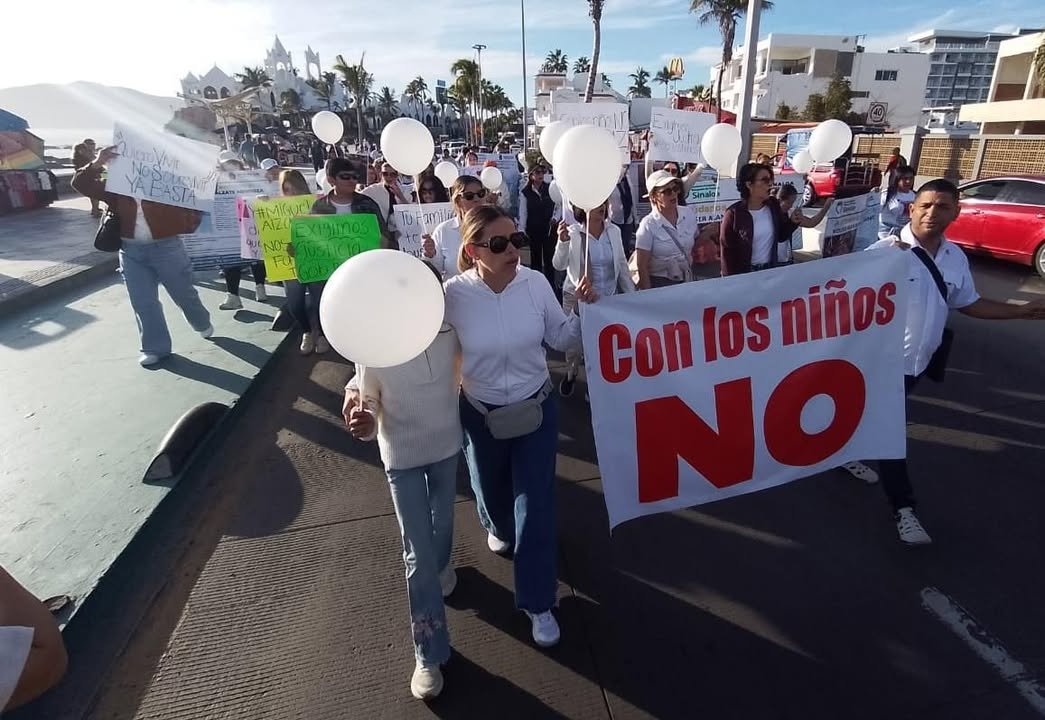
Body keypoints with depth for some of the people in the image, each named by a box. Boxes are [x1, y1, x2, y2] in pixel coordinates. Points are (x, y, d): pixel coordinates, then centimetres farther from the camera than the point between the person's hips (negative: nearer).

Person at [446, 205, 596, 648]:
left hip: (537, 409, 0)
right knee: (491, 490, 24)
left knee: (536, 506, 5)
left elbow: (560, 339, -2)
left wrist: (584, 310, -19)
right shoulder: (453, 295, -19)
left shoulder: (536, 283, -14)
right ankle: (498, 527, 64)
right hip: (480, 414, 0)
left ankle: (538, 602, 26)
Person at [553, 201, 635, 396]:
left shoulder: (614, 231, -3)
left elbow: (622, 266, 6)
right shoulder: (572, 233, -13)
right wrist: (562, 242, -37)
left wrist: (632, 295, 8)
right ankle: (570, 374, 41)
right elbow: (559, 265, -21)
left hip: (609, 298, 3)